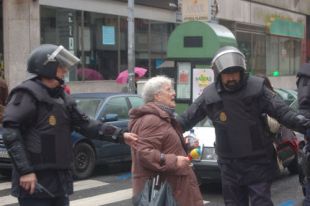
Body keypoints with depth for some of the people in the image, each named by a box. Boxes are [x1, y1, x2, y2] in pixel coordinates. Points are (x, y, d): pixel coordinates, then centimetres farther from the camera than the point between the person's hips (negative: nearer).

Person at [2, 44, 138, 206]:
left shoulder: (61, 97, 14)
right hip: (35, 181, -8)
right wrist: (25, 171, -24)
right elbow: (11, 133, -19)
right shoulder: (27, 94, -12)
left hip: (59, 179, 8)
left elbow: (84, 124, 15)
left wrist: (120, 135, 9)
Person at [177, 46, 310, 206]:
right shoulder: (209, 95, -2)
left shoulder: (256, 88, -8)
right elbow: (187, 118, 7)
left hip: (258, 161, -3)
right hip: (229, 164, 3)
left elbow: (282, 111, -10)